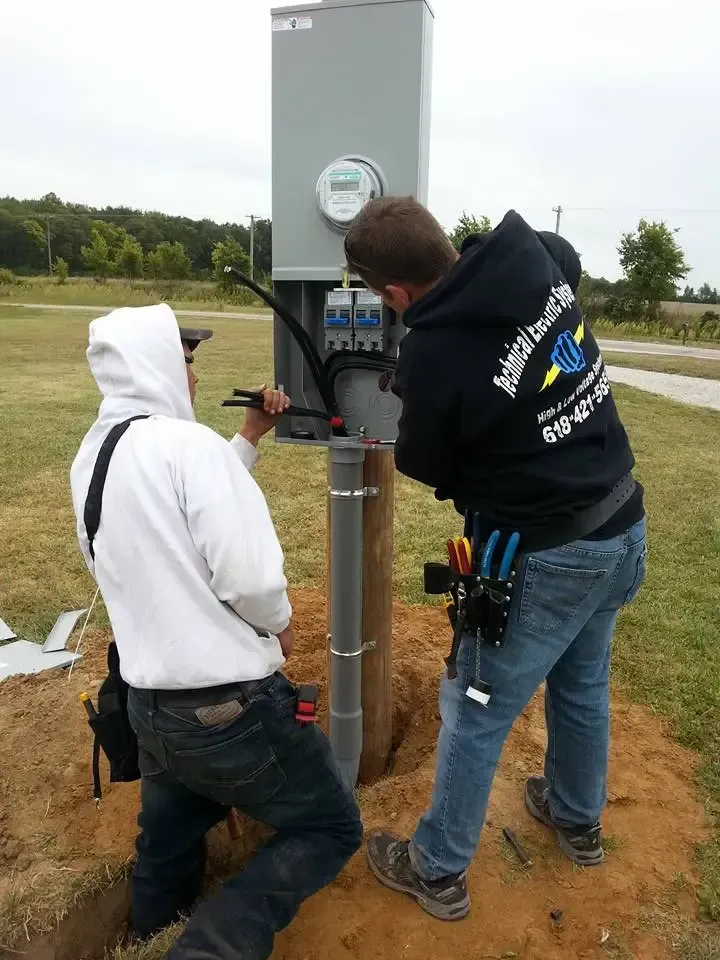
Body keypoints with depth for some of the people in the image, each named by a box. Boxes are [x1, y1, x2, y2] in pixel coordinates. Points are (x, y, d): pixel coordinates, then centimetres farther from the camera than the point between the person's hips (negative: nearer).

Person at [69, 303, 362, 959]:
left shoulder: (91, 457, 6)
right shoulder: (185, 442, -20)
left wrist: (251, 437, 15)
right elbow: (249, 576, -25)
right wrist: (280, 625, -4)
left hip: (148, 704, 8)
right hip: (230, 704, -8)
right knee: (331, 830, 11)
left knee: (166, 856, 27)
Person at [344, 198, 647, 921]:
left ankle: (437, 873, 31)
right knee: (582, 684, 28)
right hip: (623, 528, 8)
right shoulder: (544, 259, -5)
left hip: (548, 557, -8)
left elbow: (428, 469, -9)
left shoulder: (433, 349, -24)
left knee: (474, 716, 11)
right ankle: (578, 820, 52)